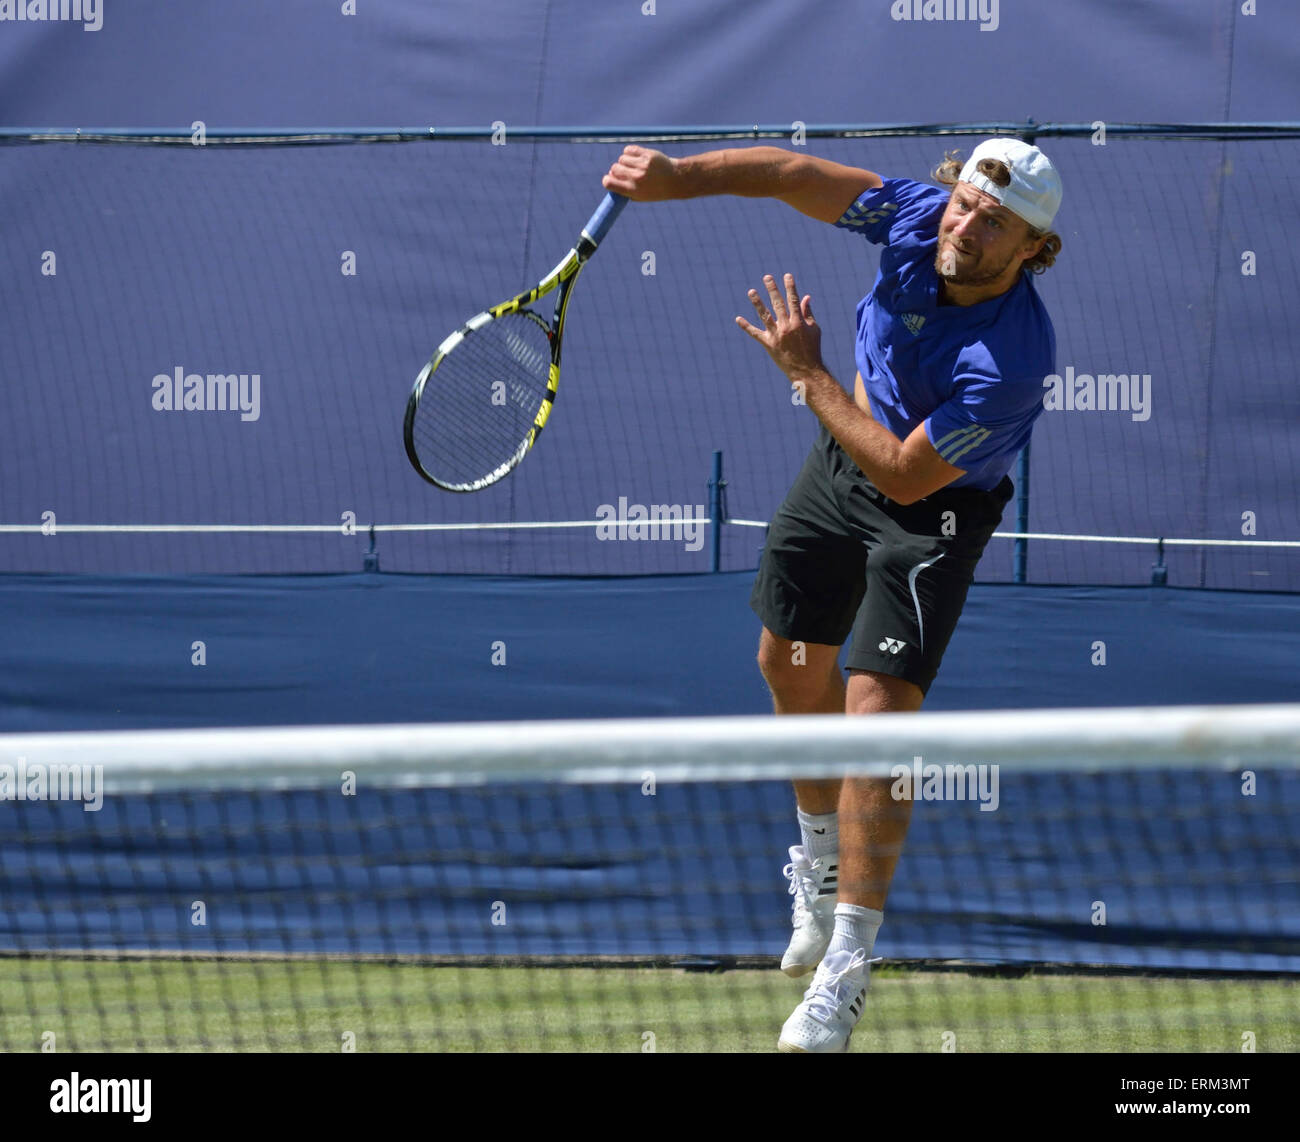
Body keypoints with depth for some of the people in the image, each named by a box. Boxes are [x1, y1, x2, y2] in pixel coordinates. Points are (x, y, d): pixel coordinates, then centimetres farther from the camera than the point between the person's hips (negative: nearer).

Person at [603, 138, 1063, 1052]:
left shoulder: (1011, 360, -37)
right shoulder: (919, 217, -22)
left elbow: (905, 475, -31)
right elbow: (793, 173, -17)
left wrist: (809, 375, -28)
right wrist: (681, 174, -32)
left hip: (932, 507, -7)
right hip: (844, 461, 7)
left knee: (878, 713, -16)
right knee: (793, 665, 21)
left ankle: (846, 968, -10)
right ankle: (822, 861, 47)